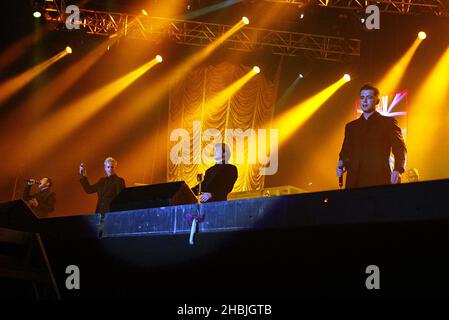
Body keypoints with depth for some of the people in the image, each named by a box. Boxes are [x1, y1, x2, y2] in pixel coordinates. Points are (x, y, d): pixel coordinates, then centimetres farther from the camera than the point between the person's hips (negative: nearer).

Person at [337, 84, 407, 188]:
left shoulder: (388, 122, 10)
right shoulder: (351, 126, 22)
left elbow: (399, 149, 1)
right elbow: (345, 152, 21)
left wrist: (397, 170, -16)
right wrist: (341, 165, -1)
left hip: (379, 180, -3)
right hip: (355, 182, 3)